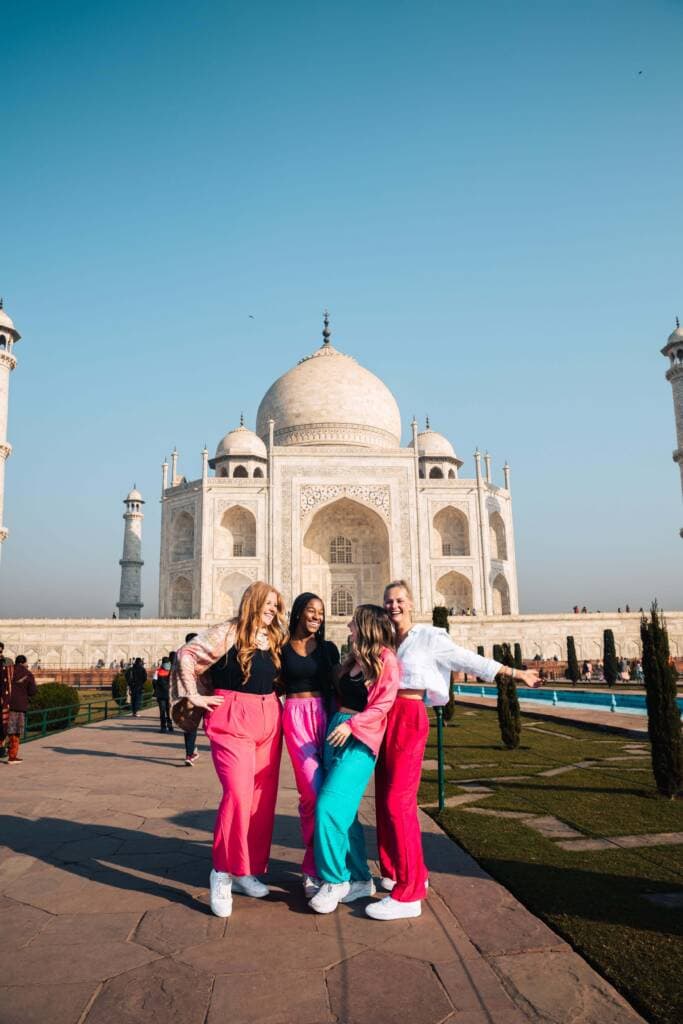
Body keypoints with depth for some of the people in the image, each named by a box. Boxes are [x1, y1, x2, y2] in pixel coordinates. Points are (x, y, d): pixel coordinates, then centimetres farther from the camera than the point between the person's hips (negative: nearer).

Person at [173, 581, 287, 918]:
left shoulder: (275, 639, 12)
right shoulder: (229, 632, -7)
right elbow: (186, 654, -8)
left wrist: (274, 697, 9)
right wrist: (194, 696, -8)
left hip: (269, 720, 7)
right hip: (232, 719, -6)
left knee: (263, 797, 7)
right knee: (239, 793, -17)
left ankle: (248, 870, 21)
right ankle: (222, 872, 1)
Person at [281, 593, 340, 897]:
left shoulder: (328, 648, 11)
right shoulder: (282, 648, 4)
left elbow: (335, 688, 10)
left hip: (324, 716, 3)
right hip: (295, 717, -2)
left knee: (320, 791, 1)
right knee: (314, 791, -12)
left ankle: (314, 867, 16)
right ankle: (315, 869, 2)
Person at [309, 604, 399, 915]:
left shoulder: (386, 659, -7)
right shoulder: (353, 658, 17)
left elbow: (383, 704, -14)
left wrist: (352, 725, -20)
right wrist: (337, 724, 10)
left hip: (359, 740, -8)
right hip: (336, 732, 8)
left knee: (330, 807, -13)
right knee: (344, 811, 10)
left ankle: (335, 880, 2)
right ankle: (360, 878, 21)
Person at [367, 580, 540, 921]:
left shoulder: (428, 637, -2)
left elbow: (470, 660, 1)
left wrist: (515, 673, 1)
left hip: (409, 718, -7)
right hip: (386, 719, 7)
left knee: (398, 802, -9)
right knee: (385, 801, 11)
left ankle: (408, 894, -2)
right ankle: (406, 873, 28)